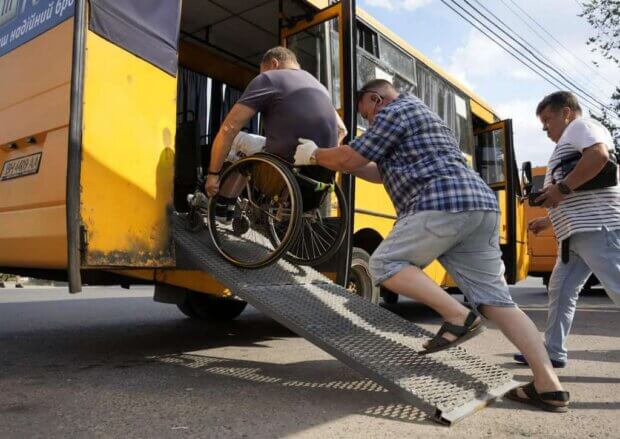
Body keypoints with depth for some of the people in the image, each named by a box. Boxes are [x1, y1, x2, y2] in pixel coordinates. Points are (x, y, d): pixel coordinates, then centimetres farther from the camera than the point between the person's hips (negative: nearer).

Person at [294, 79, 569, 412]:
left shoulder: (393, 111, 6)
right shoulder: (418, 114, 36)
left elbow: (351, 159, 1)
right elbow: (382, 172, 38)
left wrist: (314, 155, 19)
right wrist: (332, 159, 38)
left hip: (443, 205, -10)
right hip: (481, 205, 10)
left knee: (385, 264, -1)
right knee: (495, 300, 5)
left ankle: (458, 316, -12)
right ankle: (549, 385, 0)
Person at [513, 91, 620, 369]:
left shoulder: (581, 126, 2)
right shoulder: (568, 144, 30)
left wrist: (561, 188, -20)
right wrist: (548, 221, 29)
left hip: (597, 227, -11)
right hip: (577, 233, 11)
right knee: (560, 290, 10)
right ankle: (553, 352, 16)